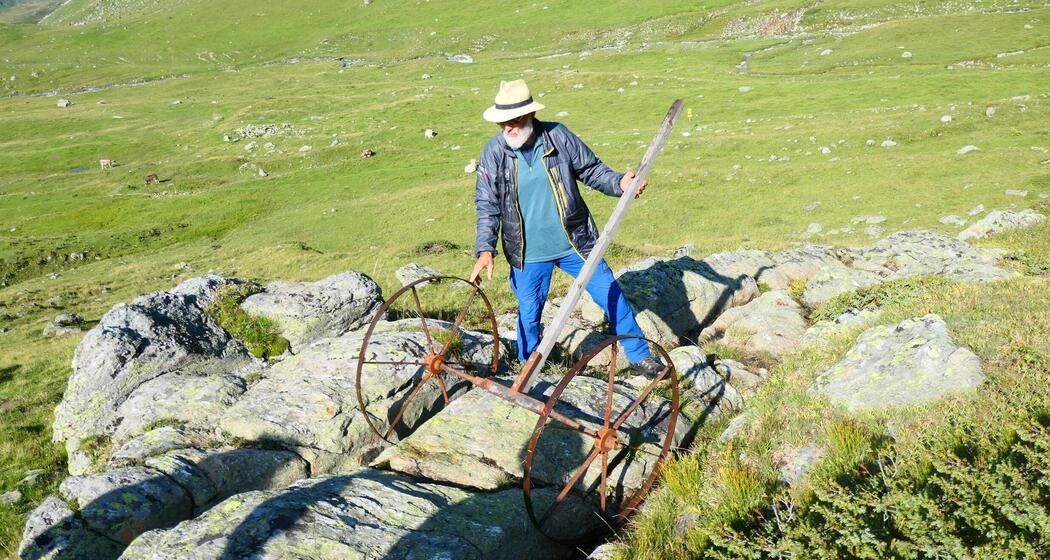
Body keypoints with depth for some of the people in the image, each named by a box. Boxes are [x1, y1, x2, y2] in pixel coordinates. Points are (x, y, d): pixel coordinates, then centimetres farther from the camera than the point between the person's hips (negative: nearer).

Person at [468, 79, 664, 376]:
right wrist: (485, 249, -14)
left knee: (613, 297, 7)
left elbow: (591, 169, 1)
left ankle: (640, 356, 27)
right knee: (529, 314, 13)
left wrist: (619, 183, -18)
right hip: (528, 254, 0)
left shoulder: (558, 136, -10)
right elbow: (487, 206, -4)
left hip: (574, 243, 1)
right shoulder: (493, 152, -9)